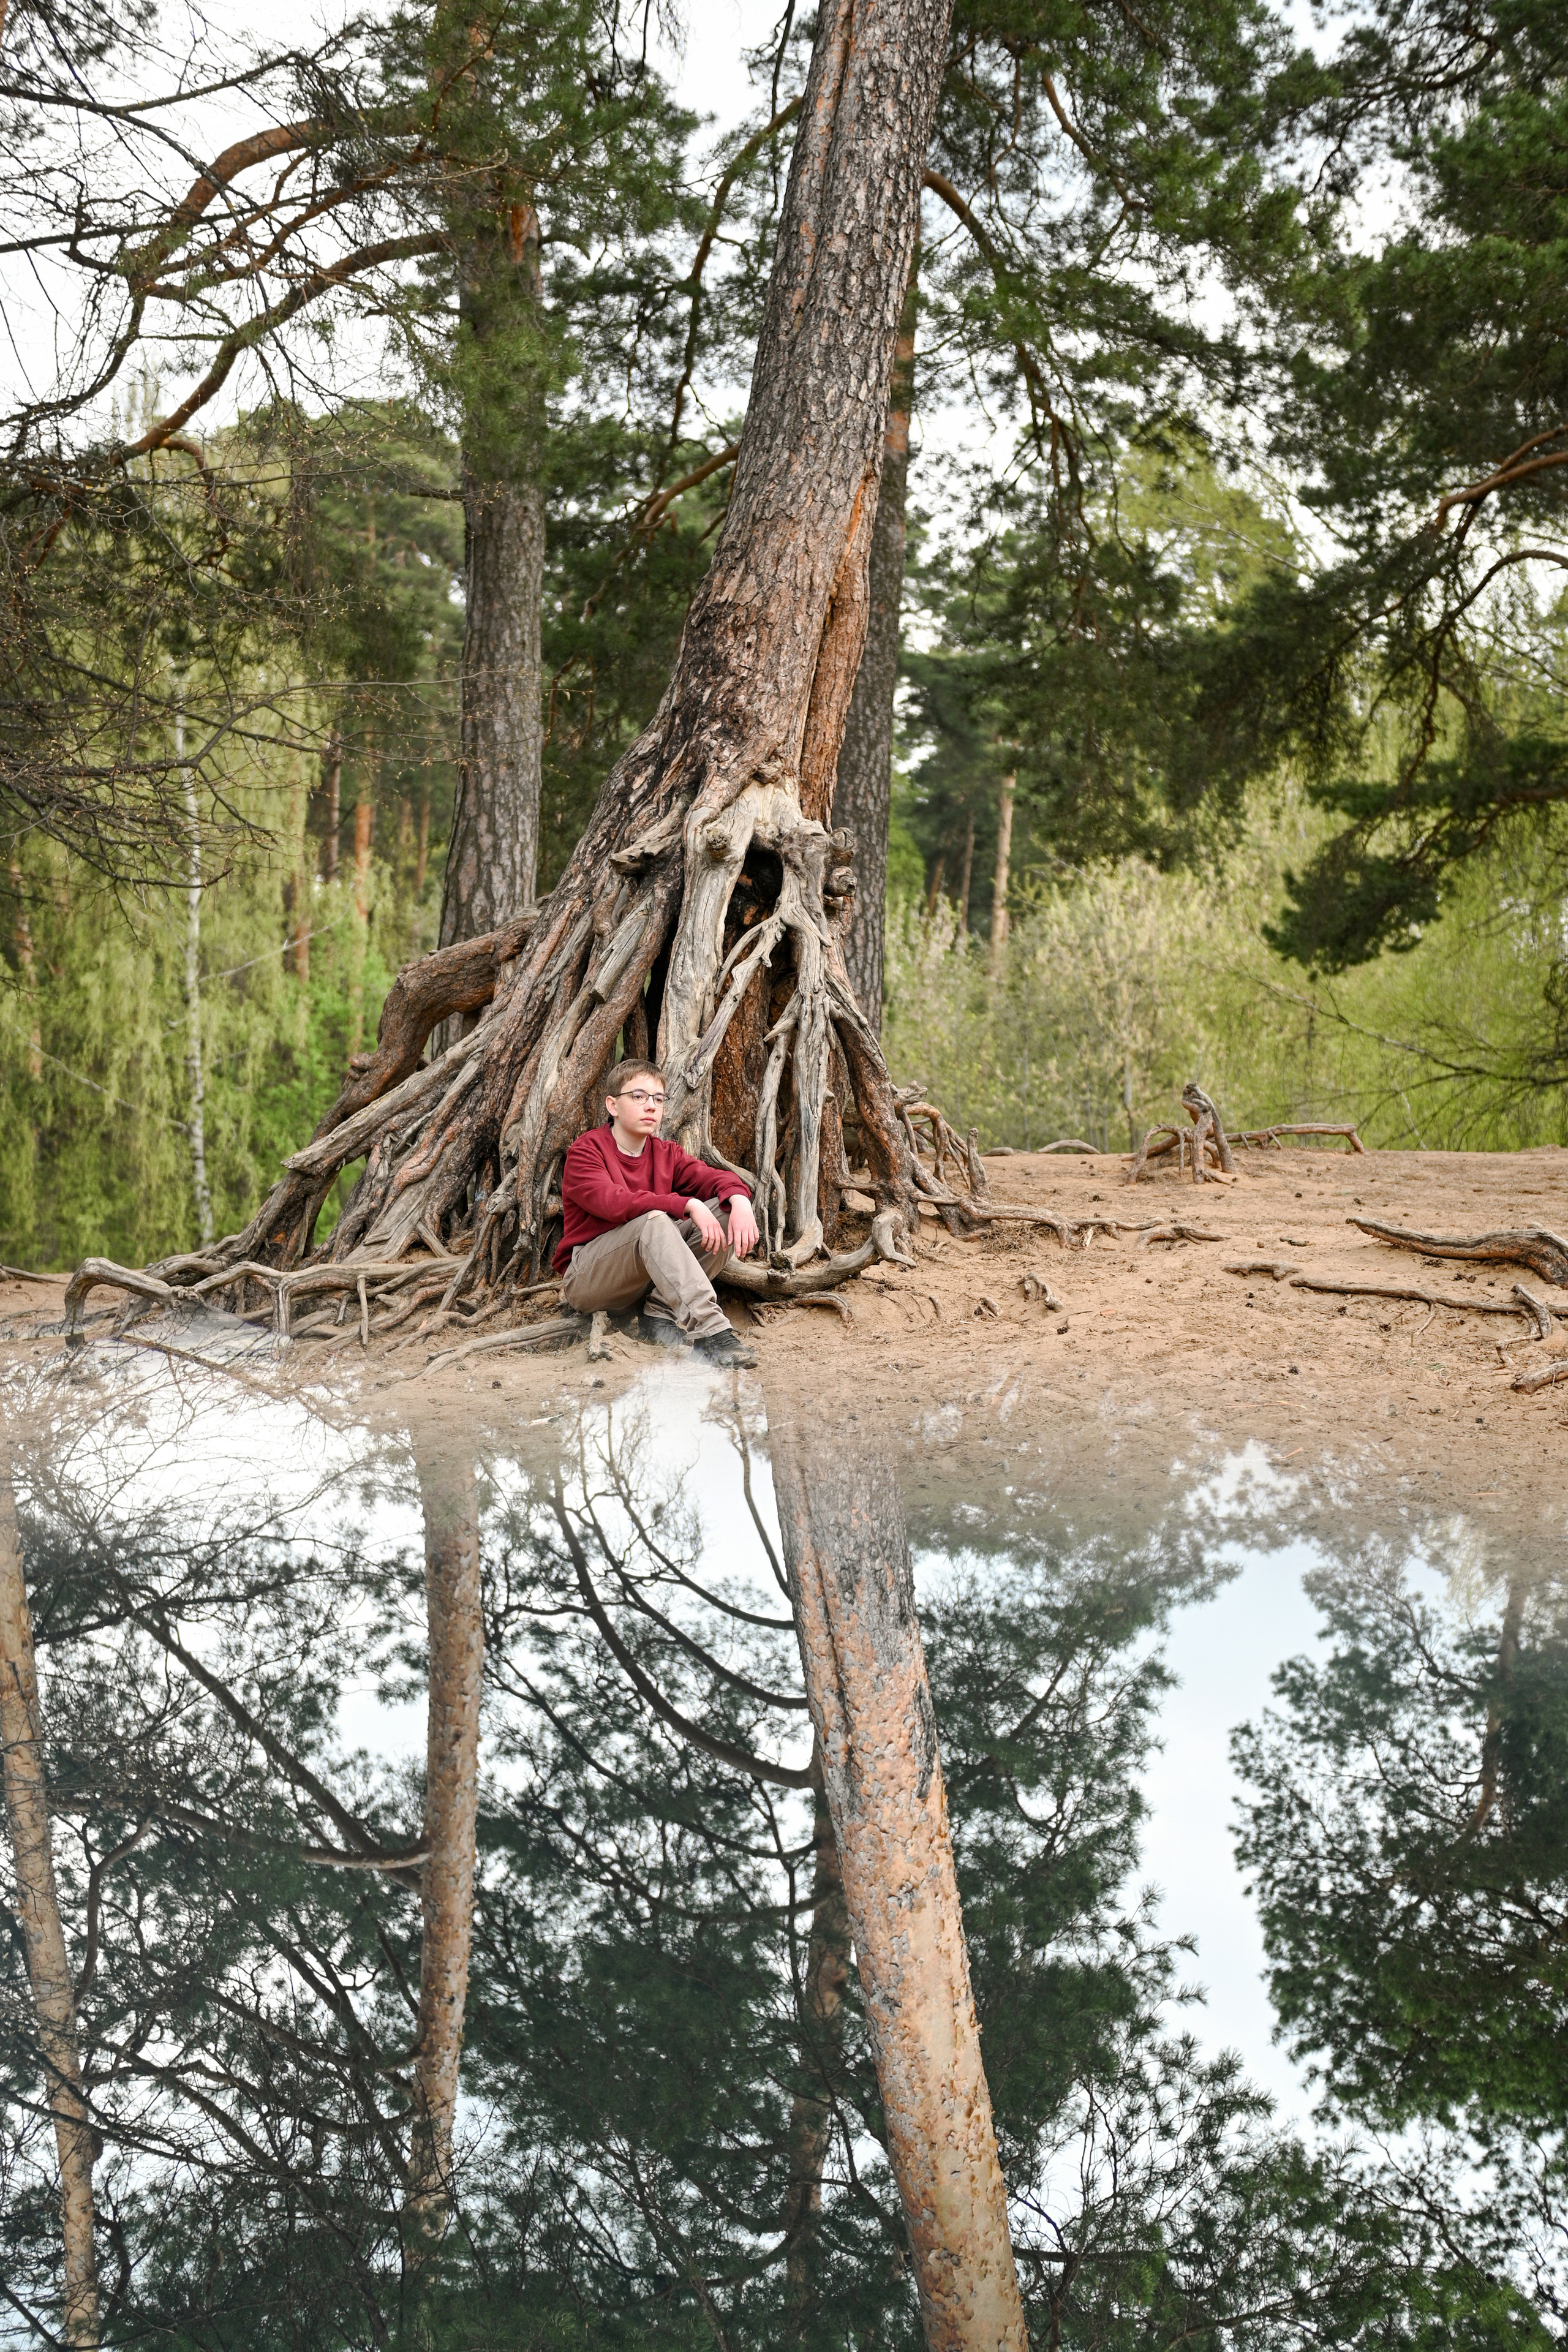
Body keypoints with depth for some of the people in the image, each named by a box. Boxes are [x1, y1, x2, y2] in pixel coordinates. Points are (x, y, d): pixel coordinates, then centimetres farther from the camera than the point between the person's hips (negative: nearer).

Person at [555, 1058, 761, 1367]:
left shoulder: (666, 1154, 11)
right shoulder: (587, 1151, -9)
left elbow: (714, 1178, -2)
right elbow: (613, 1202, -27)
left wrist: (740, 1202, -27)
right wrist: (689, 1205, -34)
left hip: (644, 1278, 6)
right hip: (585, 1279, -6)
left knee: (722, 1211, -9)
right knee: (654, 1221, -34)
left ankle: (660, 1313, -16)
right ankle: (710, 1332, -47)